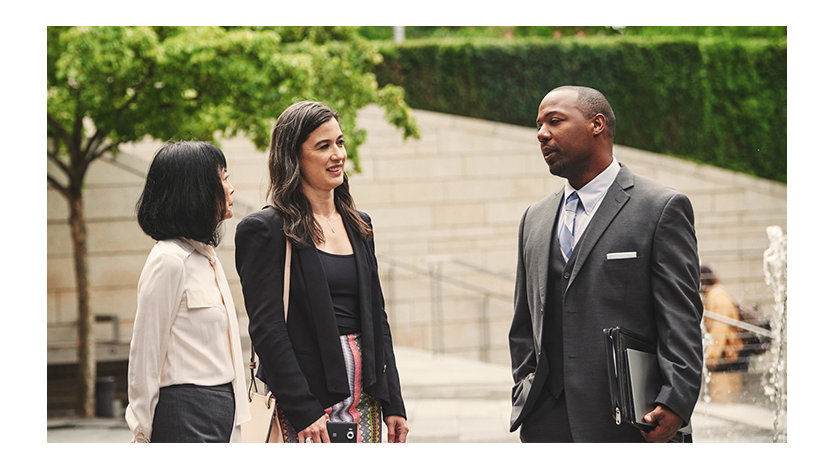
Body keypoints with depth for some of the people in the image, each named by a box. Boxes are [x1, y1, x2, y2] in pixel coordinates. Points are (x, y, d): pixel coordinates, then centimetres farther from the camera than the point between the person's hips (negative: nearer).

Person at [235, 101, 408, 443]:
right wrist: (303, 411, -18)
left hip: (363, 396, 6)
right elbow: (266, 328, -11)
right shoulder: (266, 229, -5)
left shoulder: (358, 225, 16)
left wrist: (393, 404, 11)